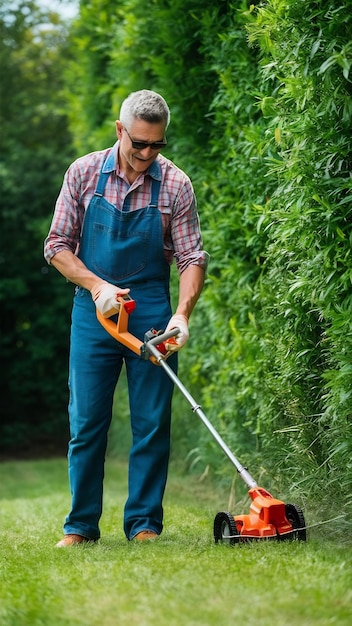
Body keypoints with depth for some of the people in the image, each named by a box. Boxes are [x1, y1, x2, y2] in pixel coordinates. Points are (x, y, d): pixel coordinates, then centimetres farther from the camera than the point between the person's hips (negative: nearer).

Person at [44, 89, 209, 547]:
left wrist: (182, 314, -18)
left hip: (152, 313, 0)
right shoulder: (84, 174, 0)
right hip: (93, 309, 0)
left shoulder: (175, 184, -2)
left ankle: (144, 523, 8)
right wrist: (97, 286, -12)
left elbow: (192, 256, -3)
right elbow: (57, 246, 2)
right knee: (86, 422, 1)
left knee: (152, 423, 0)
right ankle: (81, 525, 10)